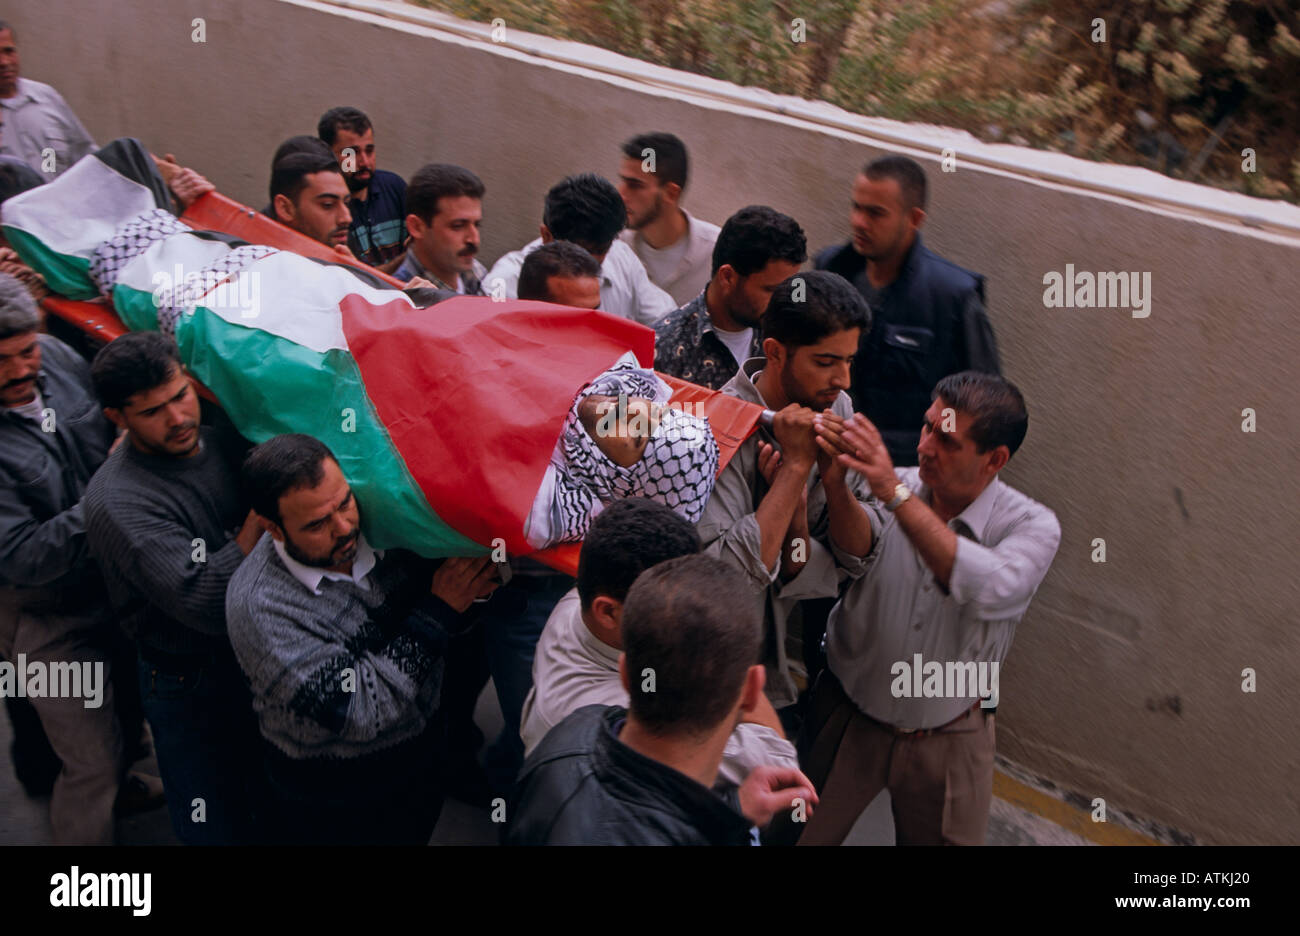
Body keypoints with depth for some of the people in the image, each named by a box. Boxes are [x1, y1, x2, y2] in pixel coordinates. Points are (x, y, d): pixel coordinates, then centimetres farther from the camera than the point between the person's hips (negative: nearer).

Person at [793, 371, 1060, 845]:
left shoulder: (1031, 525, -15)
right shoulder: (879, 491, -12)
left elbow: (992, 591, -36)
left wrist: (897, 494, -39)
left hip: (946, 739, 0)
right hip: (847, 719, 1)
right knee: (797, 836, 9)